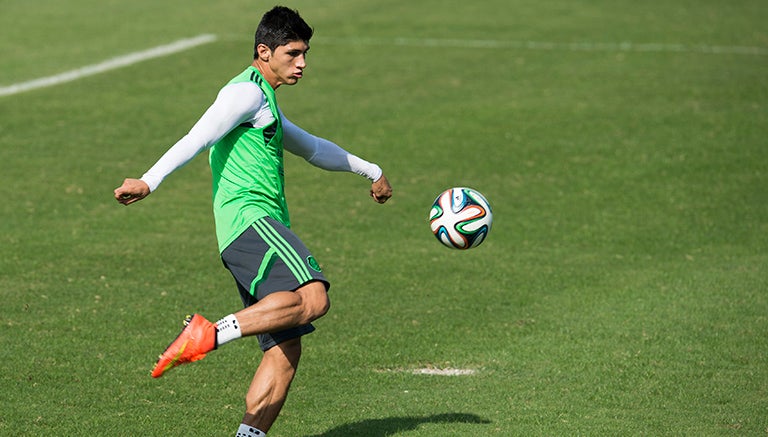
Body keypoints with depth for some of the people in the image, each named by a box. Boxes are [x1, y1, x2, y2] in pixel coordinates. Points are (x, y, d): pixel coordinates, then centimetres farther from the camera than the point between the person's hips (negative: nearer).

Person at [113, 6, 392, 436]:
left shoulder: (265, 103, 29)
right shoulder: (247, 92, -2)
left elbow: (312, 148, 45)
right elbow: (197, 139, -16)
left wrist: (370, 170, 54)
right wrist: (149, 182, -29)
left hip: (262, 230, 10)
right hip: (248, 218, -10)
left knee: (285, 350, 1)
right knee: (313, 298, -30)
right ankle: (208, 334, -33)